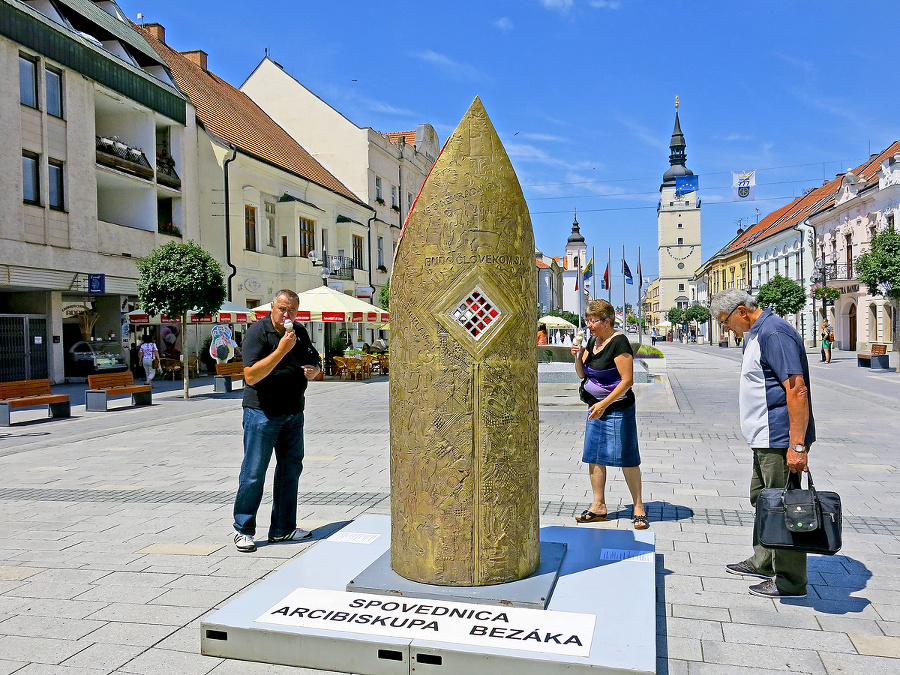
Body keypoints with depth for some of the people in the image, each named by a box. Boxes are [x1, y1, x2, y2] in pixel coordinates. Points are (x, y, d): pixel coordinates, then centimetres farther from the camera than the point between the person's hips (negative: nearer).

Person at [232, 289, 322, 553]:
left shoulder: (300, 333, 10)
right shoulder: (257, 331, -10)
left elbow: (315, 365, 21)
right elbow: (251, 376, -20)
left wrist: (312, 371, -3)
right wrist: (282, 349, -26)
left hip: (294, 413, 7)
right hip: (262, 412, -7)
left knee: (291, 469, 11)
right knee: (254, 472, -2)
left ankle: (283, 528, 22)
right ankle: (243, 530, 12)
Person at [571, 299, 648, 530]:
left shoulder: (619, 342, -15)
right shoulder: (592, 342, 11)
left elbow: (627, 380, -19)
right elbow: (582, 374, 15)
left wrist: (604, 403, -22)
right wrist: (578, 357, -4)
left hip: (618, 409, -8)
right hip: (596, 408, 8)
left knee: (626, 459, -2)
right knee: (594, 457, 8)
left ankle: (638, 507, 11)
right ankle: (598, 506, 19)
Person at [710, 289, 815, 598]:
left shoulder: (775, 334, -19)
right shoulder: (756, 334, 14)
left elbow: (797, 390, -24)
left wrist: (798, 445, -26)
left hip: (780, 441, -11)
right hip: (765, 439, 11)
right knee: (762, 500, 20)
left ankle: (790, 581, 11)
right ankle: (764, 562, 35)